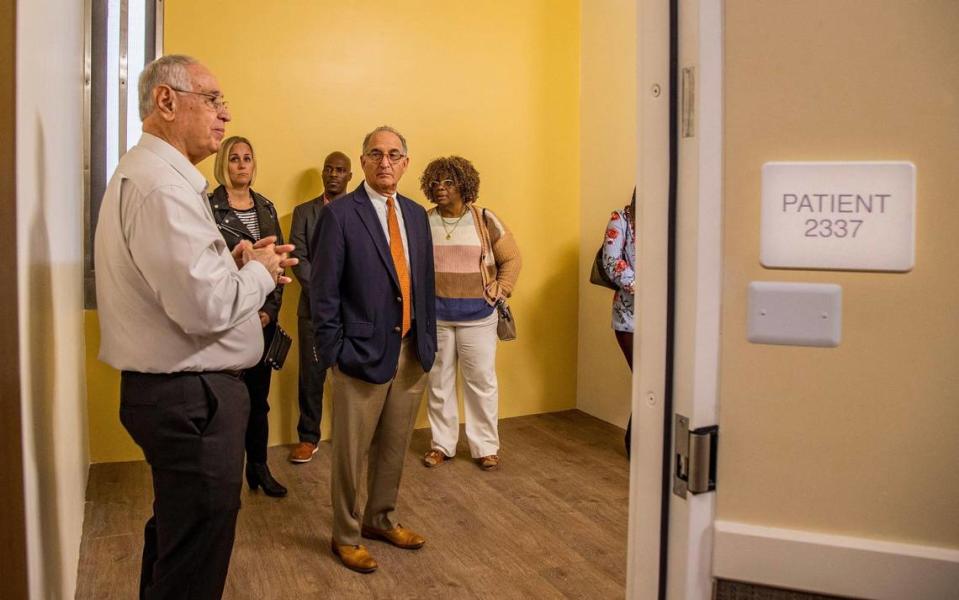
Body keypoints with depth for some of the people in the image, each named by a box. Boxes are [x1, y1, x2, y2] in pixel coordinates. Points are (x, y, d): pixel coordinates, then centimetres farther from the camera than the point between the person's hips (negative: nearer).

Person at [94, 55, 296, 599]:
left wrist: (233, 263, 6)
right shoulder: (162, 184, -21)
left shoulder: (148, 173, 14)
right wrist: (259, 272, -10)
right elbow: (204, 307, -28)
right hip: (190, 396, -11)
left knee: (174, 532, 27)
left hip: (173, 388, 11)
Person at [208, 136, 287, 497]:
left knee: (259, 395, 10)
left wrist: (271, 308, 1)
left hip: (263, 316, 5)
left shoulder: (266, 208, 12)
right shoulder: (209, 206, -4)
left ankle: (258, 467, 22)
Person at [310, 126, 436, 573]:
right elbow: (323, 291, -9)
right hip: (363, 353, -6)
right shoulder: (339, 214, -8)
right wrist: (333, 352, -11)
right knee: (350, 453, 8)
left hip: (412, 353, 6)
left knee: (394, 448, 18)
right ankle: (345, 536, 27)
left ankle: (381, 520, 38)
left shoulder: (416, 214, 10)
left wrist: (429, 340, 10)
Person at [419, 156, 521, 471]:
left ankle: (486, 446, 18)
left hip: (477, 316, -2)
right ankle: (442, 443, 24)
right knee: (438, 381, 10)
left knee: (481, 381, 4)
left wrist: (499, 292, -2)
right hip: (435, 316, 2)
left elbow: (511, 259, 4)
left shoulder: (485, 220, -3)